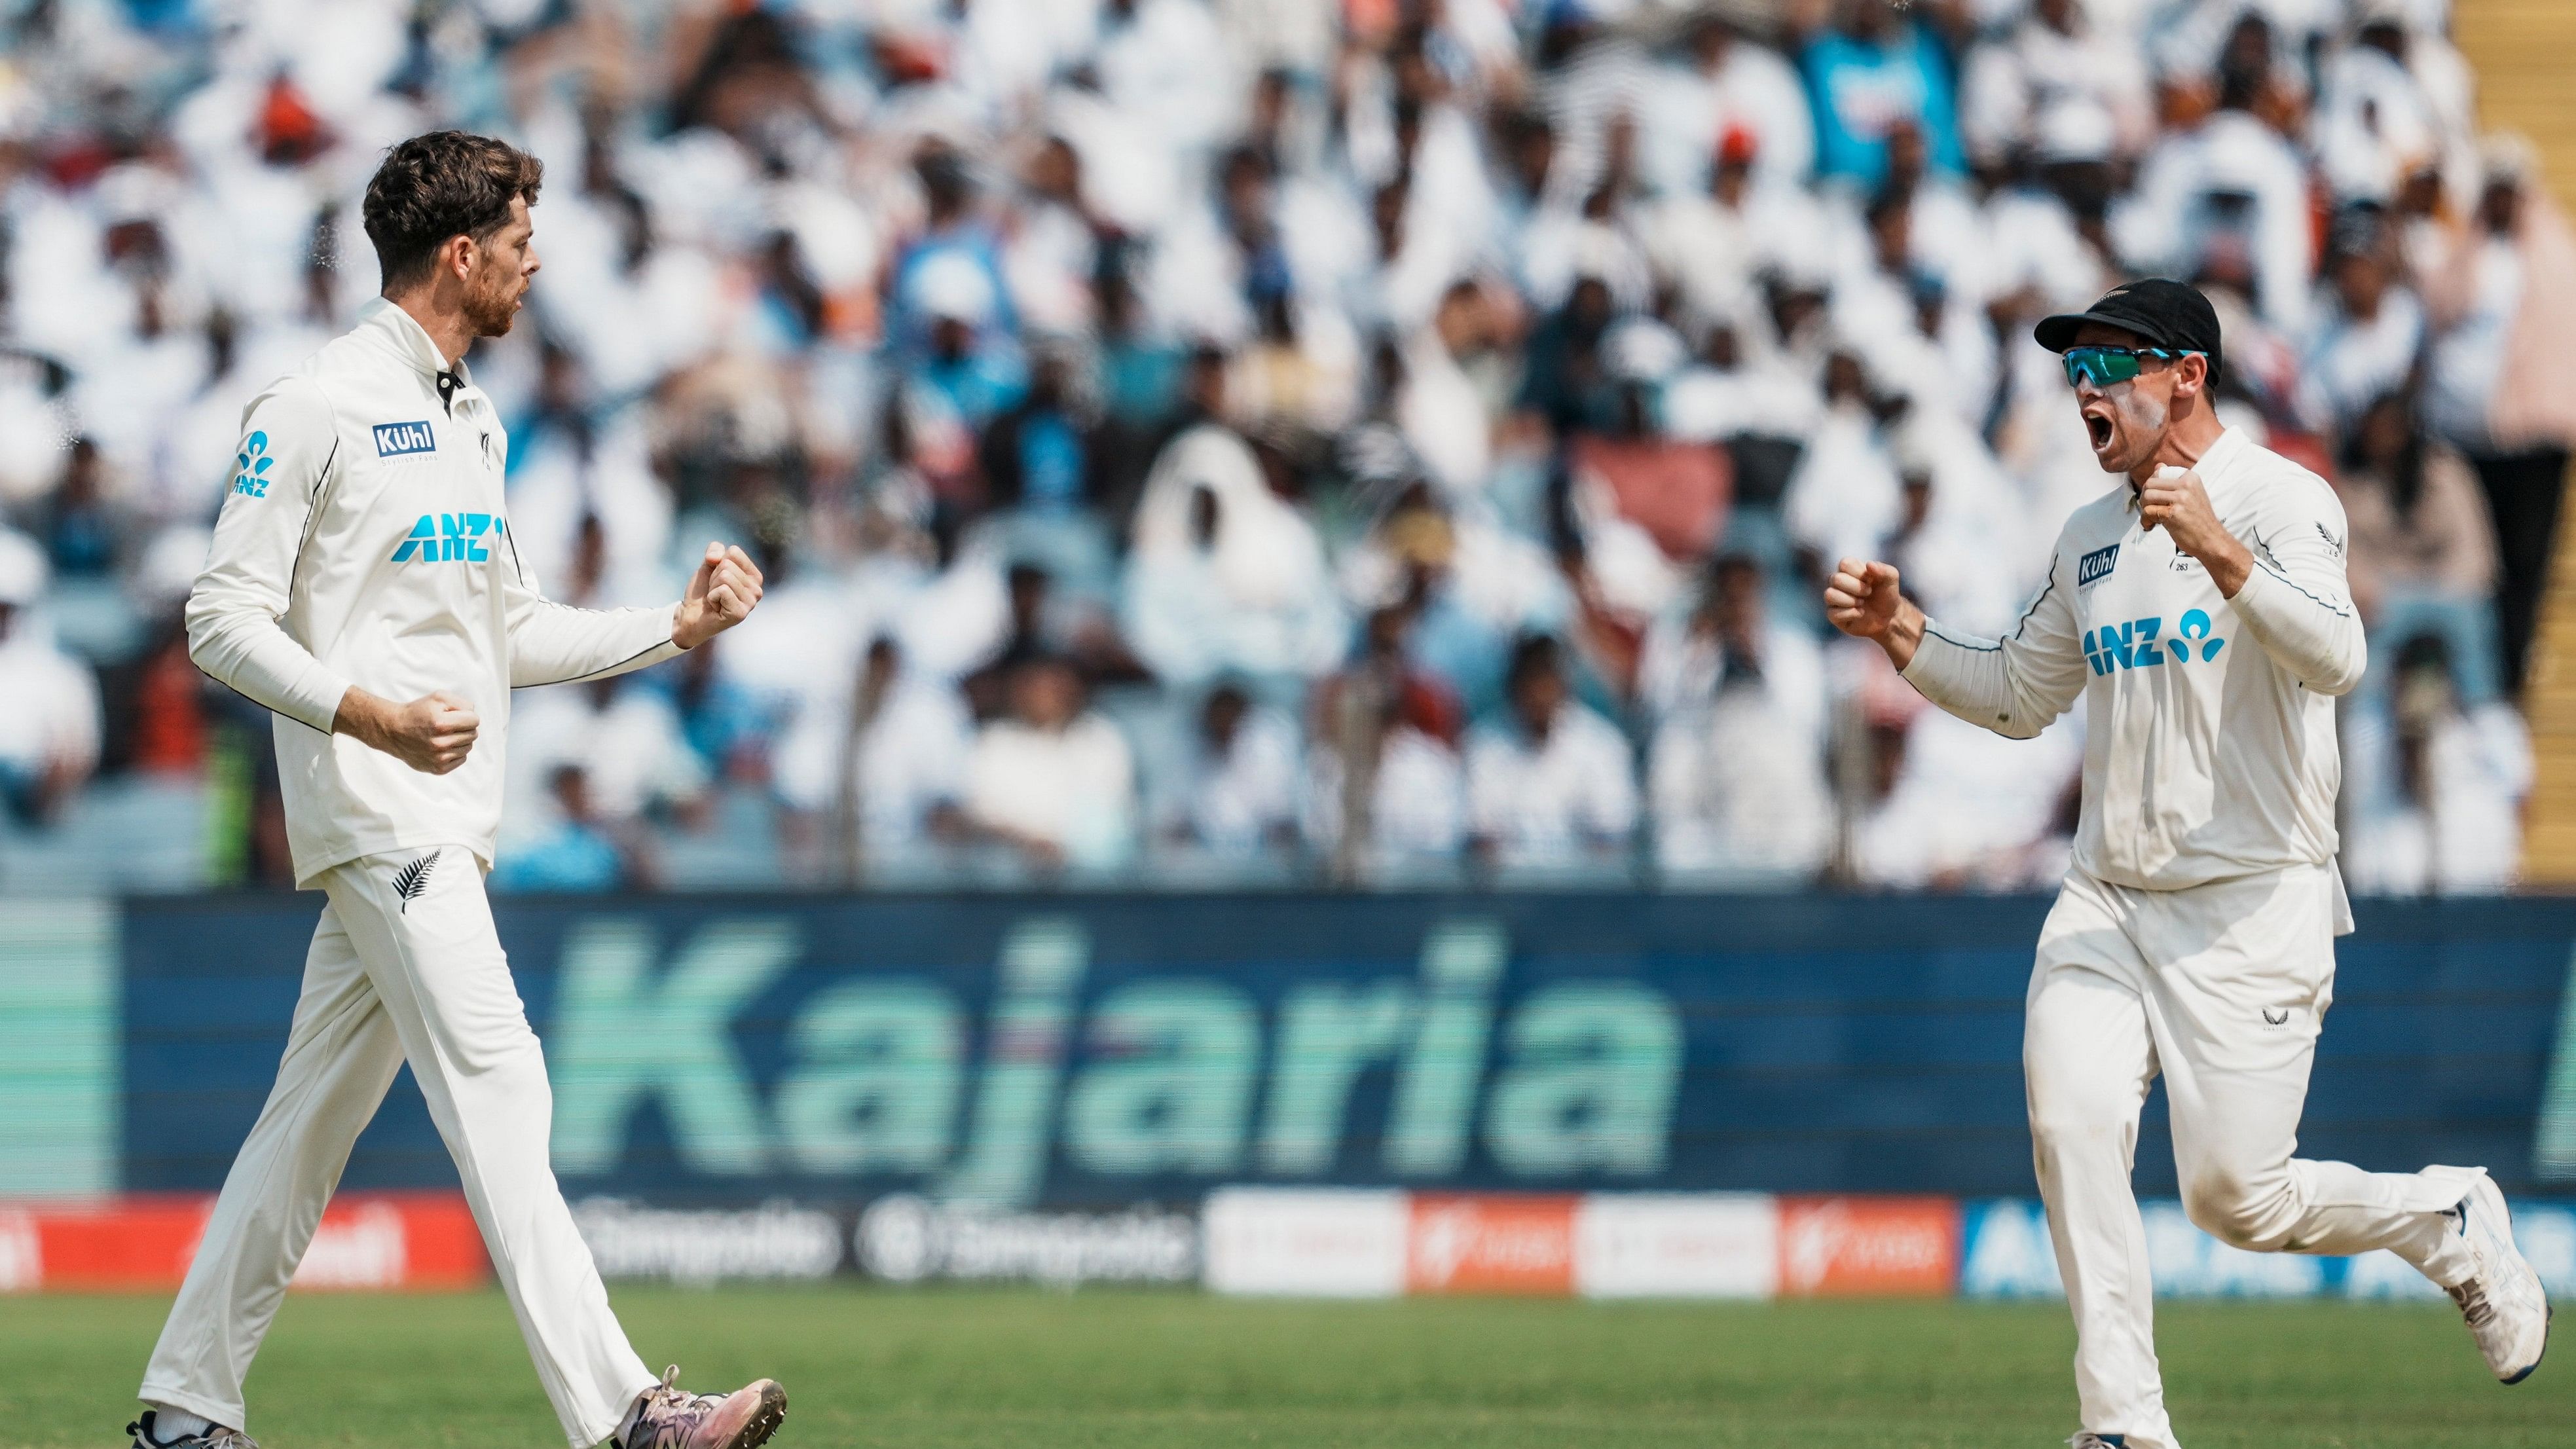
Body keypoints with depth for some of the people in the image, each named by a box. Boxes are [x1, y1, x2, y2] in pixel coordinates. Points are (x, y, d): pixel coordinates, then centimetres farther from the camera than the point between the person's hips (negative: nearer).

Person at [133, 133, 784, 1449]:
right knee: (494, 1082, -17)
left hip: (448, 814, 9)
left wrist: (676, 628, 14)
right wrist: (367, 711, -25)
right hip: (371, 806, -9)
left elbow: (509, 634, 26)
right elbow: (225, 621, -12)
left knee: (316, 1116, 11)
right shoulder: (318, 407, -9)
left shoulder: (467, 418, 19)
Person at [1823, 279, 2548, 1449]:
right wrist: (1902, 635, 9)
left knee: (2236, 1197, -6)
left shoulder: (2280, 500, -9)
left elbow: (2335, 659, -26)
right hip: (2107, 904, 6)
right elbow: (2019, 697, 25)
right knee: (2070, 1129, -16)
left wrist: (2219, 551, -40)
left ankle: (2448, 1224, 23)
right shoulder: (2089, 539, 14)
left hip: (2254, 905, -6)